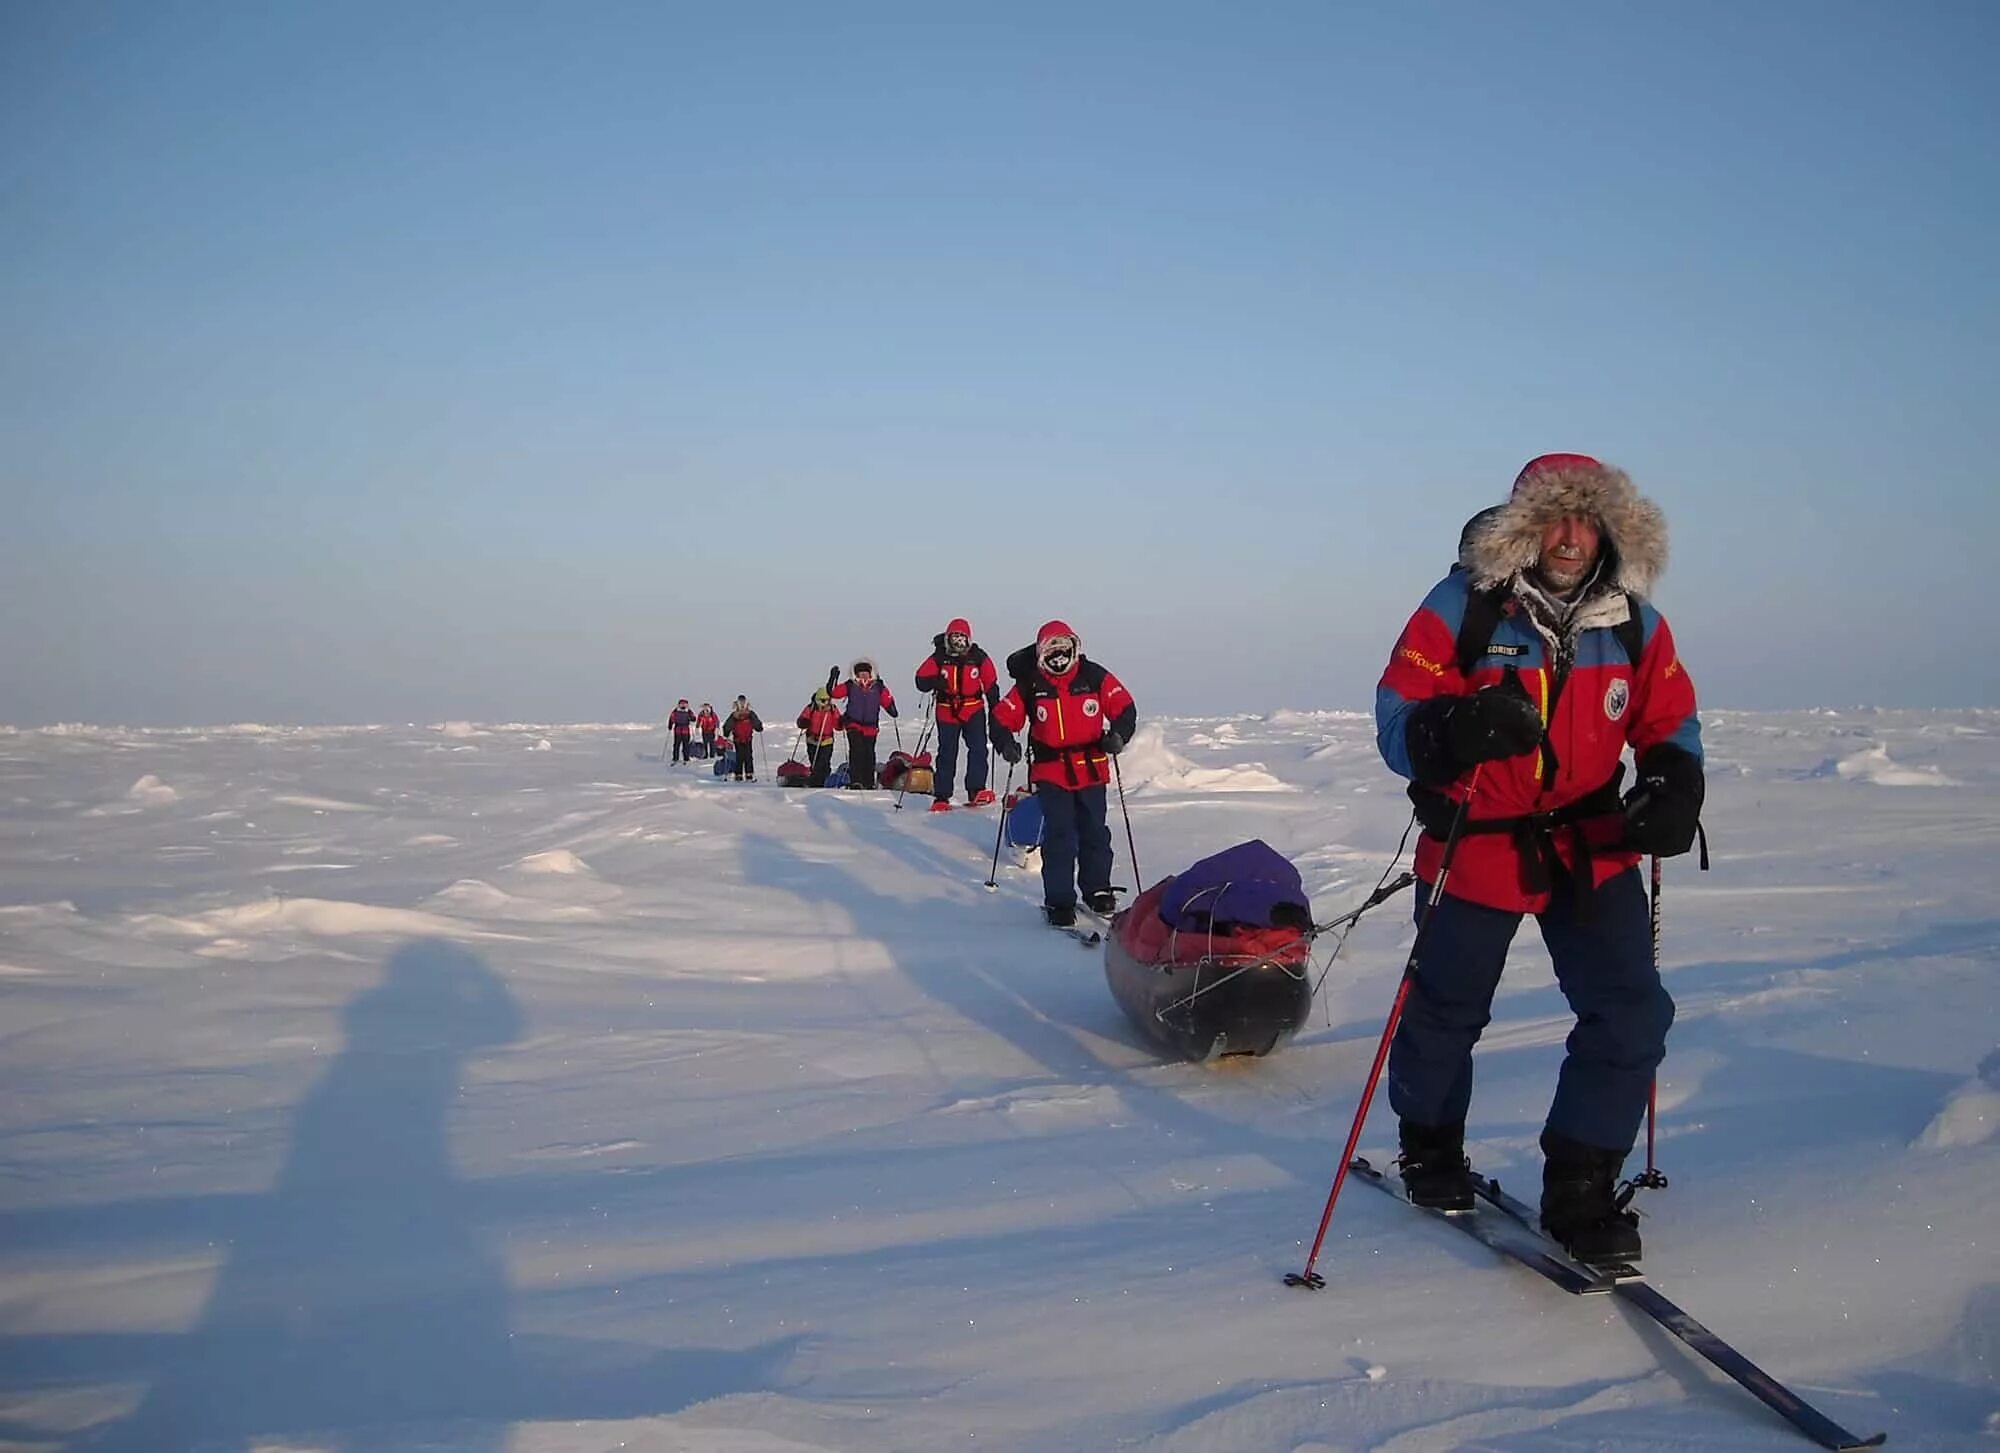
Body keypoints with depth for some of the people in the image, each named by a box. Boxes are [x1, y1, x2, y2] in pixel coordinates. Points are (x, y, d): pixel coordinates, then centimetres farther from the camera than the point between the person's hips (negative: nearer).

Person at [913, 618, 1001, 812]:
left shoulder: (979, 658, -1)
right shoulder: (938, 658, -3)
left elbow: (991, 684, 6)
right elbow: (921, 679, -4)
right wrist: (934, 681, -26)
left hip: (974, 711, 0)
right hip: (947, 713, 0)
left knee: (978, 748, -13)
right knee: (947, 754, 5)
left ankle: (976, 791, -10)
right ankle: (941, 797, 10)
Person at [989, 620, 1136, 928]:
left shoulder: (1095, 677, -3)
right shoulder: (1029, 685, -4)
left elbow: (1124, 707, -1)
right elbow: (1002, 717, 0)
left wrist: (1118, 734, -17)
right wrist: (1006, 743, -17)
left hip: (1091, 770, 2)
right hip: (1051, 772, -2)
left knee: (1094, 833, 11)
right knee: (1058, 836, -6)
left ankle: (1097, 890, 29)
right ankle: (1059, 902, 1)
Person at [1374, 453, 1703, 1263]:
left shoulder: (1634, 624, -3)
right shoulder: (1461, 610, -15)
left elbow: (1669, 722, 6)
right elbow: (1397, 720, -17)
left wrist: (1672, 788, -15)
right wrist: (1452, 730, -39)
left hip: (1592, 850, 3)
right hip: (1475, 850, -3)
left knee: (1631, 1013, -4)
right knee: (1446, 1012, 13)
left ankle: (1580, 1190, 12)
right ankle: (1429, 1149, 41)